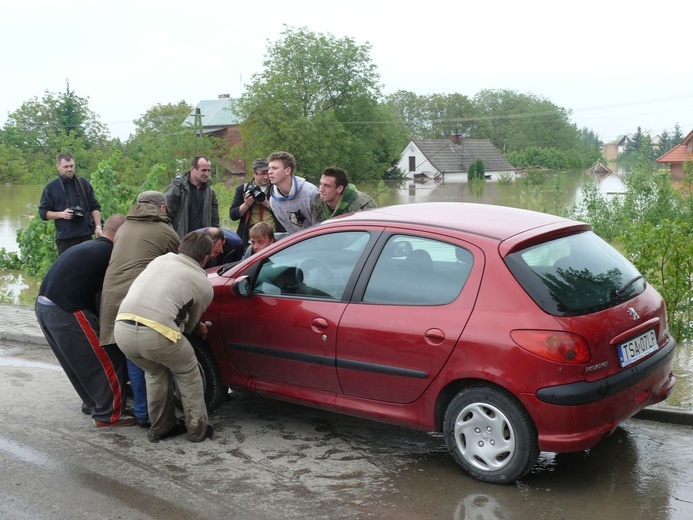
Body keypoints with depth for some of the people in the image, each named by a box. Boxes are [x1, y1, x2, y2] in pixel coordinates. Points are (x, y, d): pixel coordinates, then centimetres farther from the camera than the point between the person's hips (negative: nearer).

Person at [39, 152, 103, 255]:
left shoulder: (83, 183, 9)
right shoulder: (51, 187, 3)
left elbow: (94, 207, 10)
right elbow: (43, 212, 3)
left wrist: (98, 226, -3)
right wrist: (61, 214, -14)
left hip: (85, 235, 2)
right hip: (64, 238, -2)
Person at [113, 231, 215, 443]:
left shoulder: (160, 259, 25)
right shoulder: (204, 285, 13)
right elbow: (188, 324, 22)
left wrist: (197, 327, 45)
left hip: (122, 329, 5)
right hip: (155, 334, -5)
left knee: (156, 372, 31)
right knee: (188, 373, 23)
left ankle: (161, 428, 35)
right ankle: (198, 429, 27)